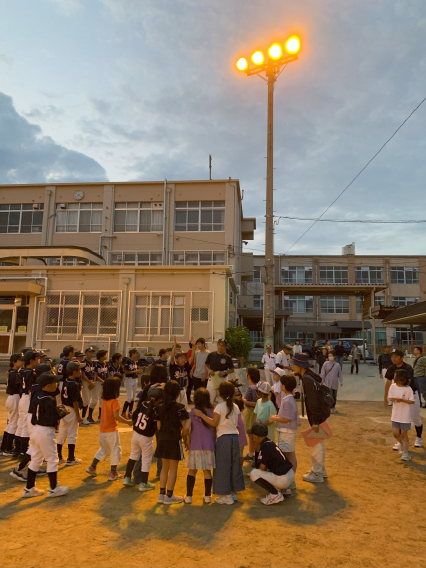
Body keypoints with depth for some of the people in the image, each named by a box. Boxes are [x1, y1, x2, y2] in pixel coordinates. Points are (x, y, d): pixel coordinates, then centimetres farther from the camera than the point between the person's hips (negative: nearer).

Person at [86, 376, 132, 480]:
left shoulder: (104, 400, 5)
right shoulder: (115, 401, -18)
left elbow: (109, 414, 9)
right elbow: (116, 416, -25)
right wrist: (127, 422, -15)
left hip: (102, 431, 7)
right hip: (111, 431, -7)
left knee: (103, 449, 26)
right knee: (115, 451, 7)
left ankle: (92, 467, 28)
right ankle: (113, 473, 14)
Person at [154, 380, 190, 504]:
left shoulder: (160, 407, 2)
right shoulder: (180, 408, -13)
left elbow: (158, 426, 6)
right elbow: (185, 426, -13)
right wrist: (183, 435, 5)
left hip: (162, 439, 5)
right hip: (174, 440, -5)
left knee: (165, 467, 19)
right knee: (173, 468, 7)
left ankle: (162, 494, 23)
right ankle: (169, 496, 15)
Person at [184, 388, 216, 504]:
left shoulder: (191, 412, -5)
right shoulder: (212, 412, -1)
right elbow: (215, 430, 4)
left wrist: (187, 443, 4)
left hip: (195, 446, -1)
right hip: (209, 446, 1)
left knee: (192, 470, 12)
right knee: (207, 471, 12)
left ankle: (189, 496, 15)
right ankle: (207, 496, 18)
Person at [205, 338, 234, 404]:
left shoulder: (227, 357, -3)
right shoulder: (211, 355, 3)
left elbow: (232, 370, 2)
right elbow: (206, 365, 11)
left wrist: (224, 372, -16)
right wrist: (208, 370, -11)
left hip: (222, 380, -1)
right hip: (212, 379, 1)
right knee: (209, 399, 4)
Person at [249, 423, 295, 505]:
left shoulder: (265, 446, -16)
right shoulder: (271, 443, 11)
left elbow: (262, 467, -17)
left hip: (283, 479, -10)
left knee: (253, 474, -14)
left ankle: (276, 494, -10)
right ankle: (282, 488, 21)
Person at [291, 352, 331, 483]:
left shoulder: (308, 380, -25)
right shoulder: (310, 375, 5)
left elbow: (313, 401, -26)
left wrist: (315, 421, -24)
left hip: (319, 415, -10)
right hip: (323, 413, 10)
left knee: (316, 444, 2)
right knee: (319, 443, 22)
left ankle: (317, 474, 15)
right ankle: (321, 470, 36)